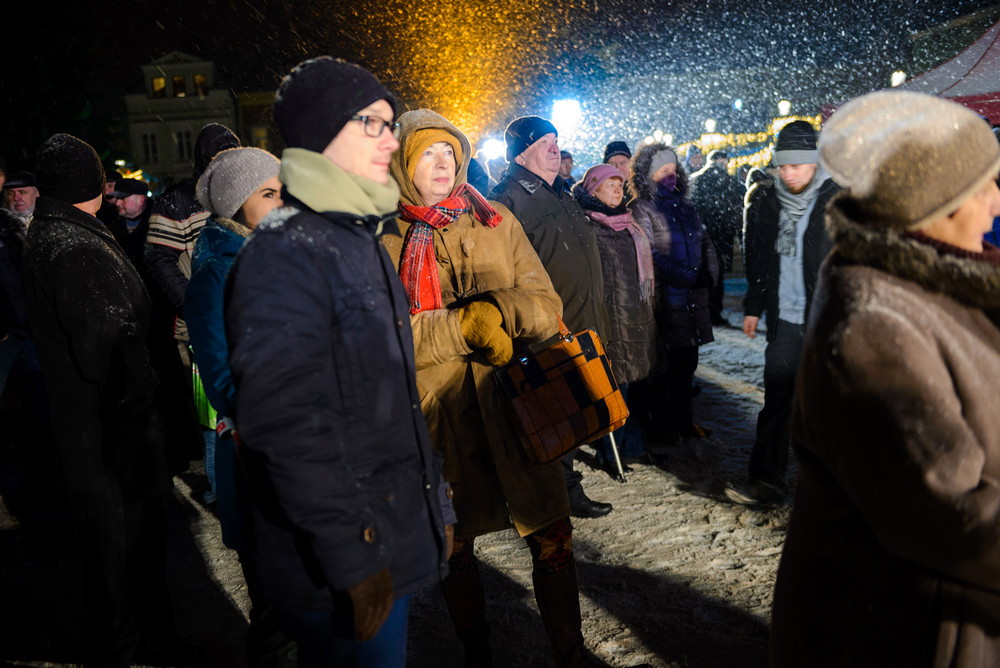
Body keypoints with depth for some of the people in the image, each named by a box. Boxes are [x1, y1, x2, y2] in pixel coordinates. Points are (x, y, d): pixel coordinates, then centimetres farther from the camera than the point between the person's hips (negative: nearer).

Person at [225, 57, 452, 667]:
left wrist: (436, 500, 15)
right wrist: (353, 563, -22)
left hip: (394, 542, 9)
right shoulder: (285, 251, -18)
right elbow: (288, 424, -25)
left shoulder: (362, 239, 11)